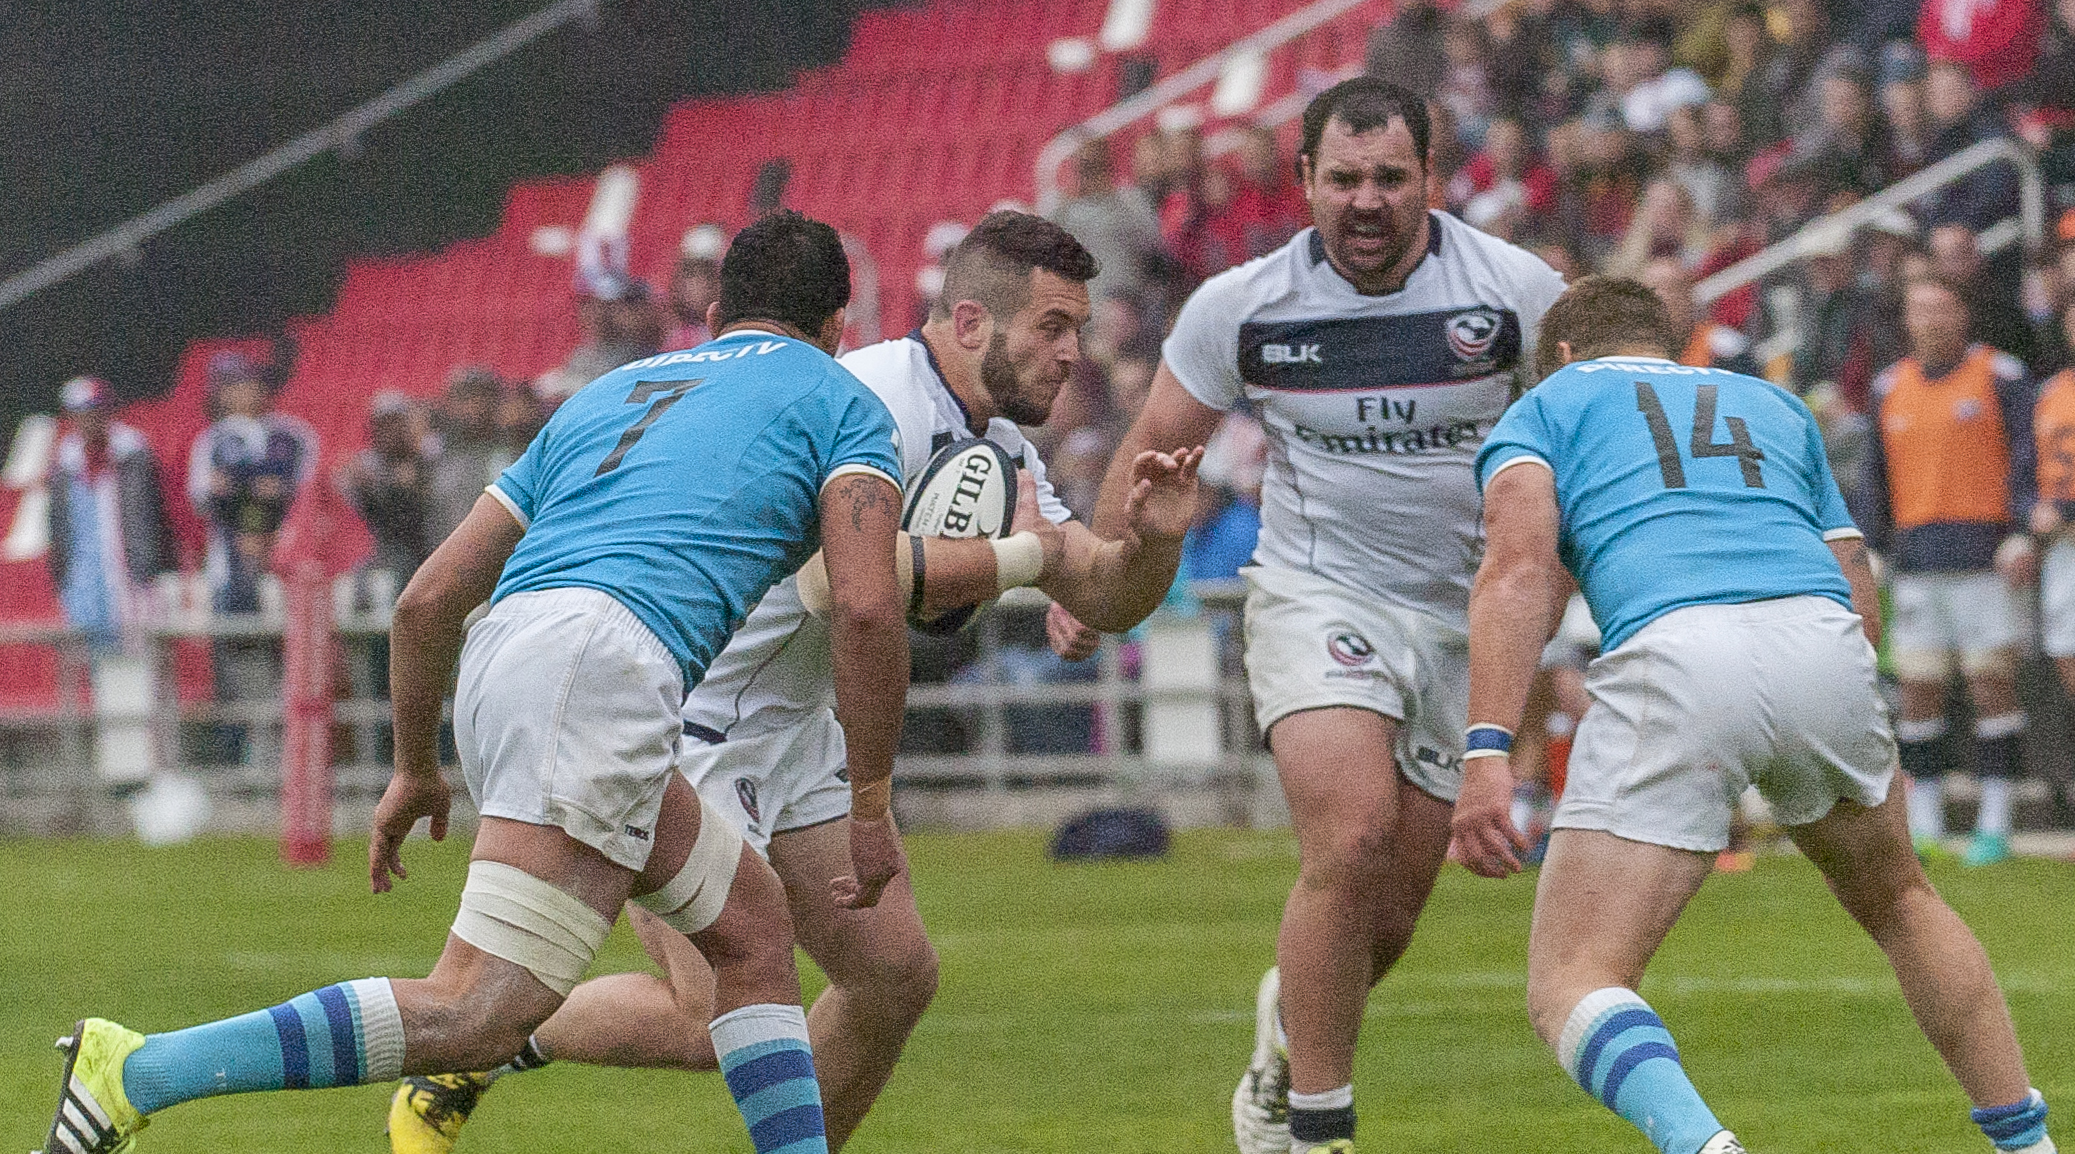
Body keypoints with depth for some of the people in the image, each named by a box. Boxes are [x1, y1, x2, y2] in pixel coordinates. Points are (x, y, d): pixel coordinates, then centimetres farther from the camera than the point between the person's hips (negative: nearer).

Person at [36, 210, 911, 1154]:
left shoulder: (603, 395, 33)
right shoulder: (841, 401, 17)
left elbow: (428, 599, 28)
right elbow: (865, 606, -1)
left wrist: (415, 768, 39)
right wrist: (871, 805, 6)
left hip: (502, 653, 8)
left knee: (752, 924, 20)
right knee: (478, 1018, -14)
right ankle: (134, 1074, -19)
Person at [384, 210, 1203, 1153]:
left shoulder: (997, 447, 8)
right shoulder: (875, 401, -24)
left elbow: (1100, 598, 11)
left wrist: (1153, 540, -12)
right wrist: (1017, 554, -24)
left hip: (790, 734, 10)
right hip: (678, 719, -10)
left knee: (896, 975, 4)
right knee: (715, 1021, -15)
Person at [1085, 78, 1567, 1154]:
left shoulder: (1515, 290, -8)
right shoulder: (1240, 306, -6)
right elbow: (1154, 451, 8)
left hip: (1463, 614, 2)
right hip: (1316, 597, -2)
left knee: (1390, 912, 5)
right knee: (1352, 840, -25)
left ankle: (1290, 1018, 40)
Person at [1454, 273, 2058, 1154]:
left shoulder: (1544, 407, 24)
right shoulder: (1773, 404, 36)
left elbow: (1519, 565, 3)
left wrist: (1488, 751, -7)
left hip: (1676, 659, -4)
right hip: (1825, 644, 4)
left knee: (1570, 984, -1)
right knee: (1896, 902, 33)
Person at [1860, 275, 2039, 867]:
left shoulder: (2001, 376, 2)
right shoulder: (1889, 387, 16)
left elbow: (2026, 458, -3)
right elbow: (1876, 477, 20)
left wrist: (2022, 534, -14)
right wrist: (1871, 549, 13)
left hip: (1985, 556, -4)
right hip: (1915, 561, 4)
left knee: (1992, 681, -5)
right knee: (1917, 688, 3)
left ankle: (1994, 824, -1)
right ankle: (1922, 828, 8)